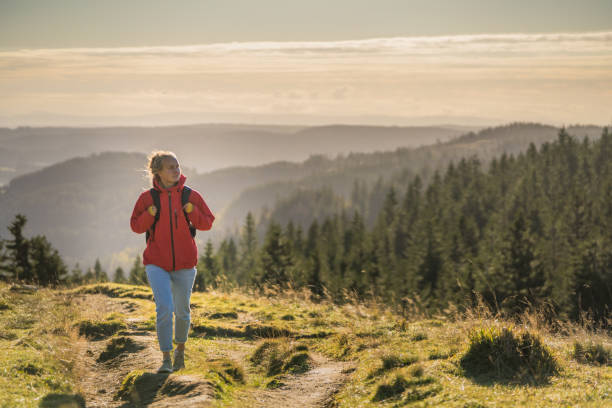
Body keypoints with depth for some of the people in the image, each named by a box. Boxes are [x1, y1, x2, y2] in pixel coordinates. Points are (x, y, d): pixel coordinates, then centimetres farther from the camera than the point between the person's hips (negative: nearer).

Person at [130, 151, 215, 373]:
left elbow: (207, 223, 4)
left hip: (184, 264, 2)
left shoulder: (191, 196, 0)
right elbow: (136, 226, 5)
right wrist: (149, 215, -14)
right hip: (157, 264, -2)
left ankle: (180, 349, 39)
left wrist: (192, 211, -15)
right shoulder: (147, 198, -2)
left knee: (182, 311, 13)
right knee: (164, 307, -17)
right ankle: (166, 358, -8)